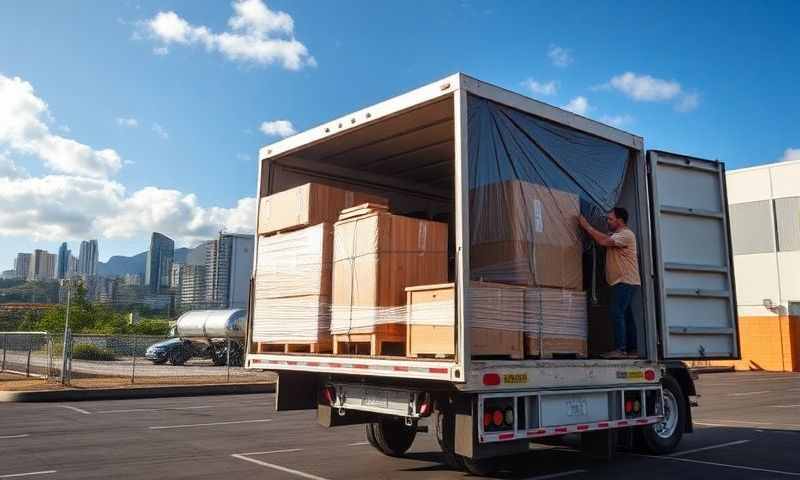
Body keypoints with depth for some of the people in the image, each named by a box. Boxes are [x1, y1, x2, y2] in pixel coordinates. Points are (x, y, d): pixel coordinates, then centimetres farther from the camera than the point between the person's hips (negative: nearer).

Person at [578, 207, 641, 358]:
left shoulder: (626, 234, -11)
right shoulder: (616, 235, 22)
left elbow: (603, 241, -22)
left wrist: (587, 226, -15)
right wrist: (586, 227, 6)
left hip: (626, 282, -10)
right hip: (622, 282, 10)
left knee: (617, 313, -16)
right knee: (626, 315, 10)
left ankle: (620, 349, -17)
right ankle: (632, 349, 13)